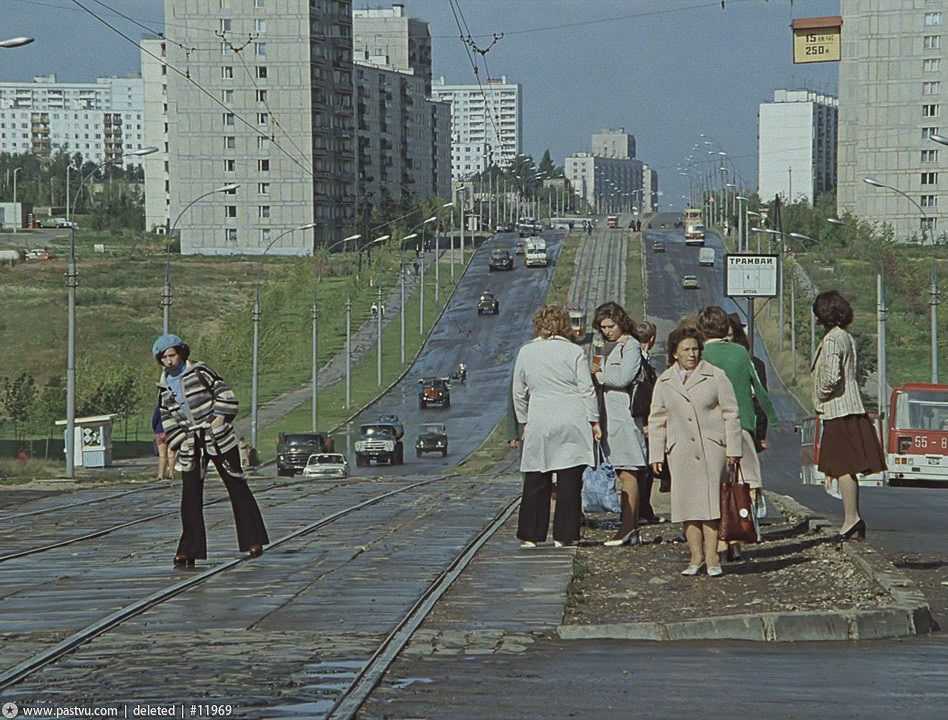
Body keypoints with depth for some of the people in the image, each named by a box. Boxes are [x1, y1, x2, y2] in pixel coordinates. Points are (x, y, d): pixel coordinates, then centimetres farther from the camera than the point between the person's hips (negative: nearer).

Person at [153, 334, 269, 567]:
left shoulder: (199, 372, -2)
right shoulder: (164, 387, 10)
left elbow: (224, 394, -1)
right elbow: (167, 419, 14)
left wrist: (220, 419, -9)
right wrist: (179, 441, 3)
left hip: (218, 439, -3)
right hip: (190, 445, 4)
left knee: (236, 487, 1)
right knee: (190, 495, -4)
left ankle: (253, 541, 10)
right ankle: (188, 551, -4)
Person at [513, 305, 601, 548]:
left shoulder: (526, 352, 5)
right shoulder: (574, 352, -2)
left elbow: (519, 392, 11)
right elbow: (587, 390, -2)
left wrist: (524, 422, 21)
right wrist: (594, 421, 6)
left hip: (539, 423, 2)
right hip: (572, 422, -2)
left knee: (536, 482, 7)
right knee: (569, 481, 2)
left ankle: (530, 536, 9)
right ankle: (564, 535, 2)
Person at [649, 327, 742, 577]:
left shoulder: (715, 377, 2)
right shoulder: (664, 383, 10)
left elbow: (731, 413, 3)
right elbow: (657, 421, 15)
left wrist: (733, 449, -1)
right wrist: (656, 455, 10)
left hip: (712, 447, -3)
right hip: (681, 451, 3)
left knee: (710, 500, -5)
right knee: (687, 502, 0)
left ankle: (712, 558, -2)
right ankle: (696, 556, 7)